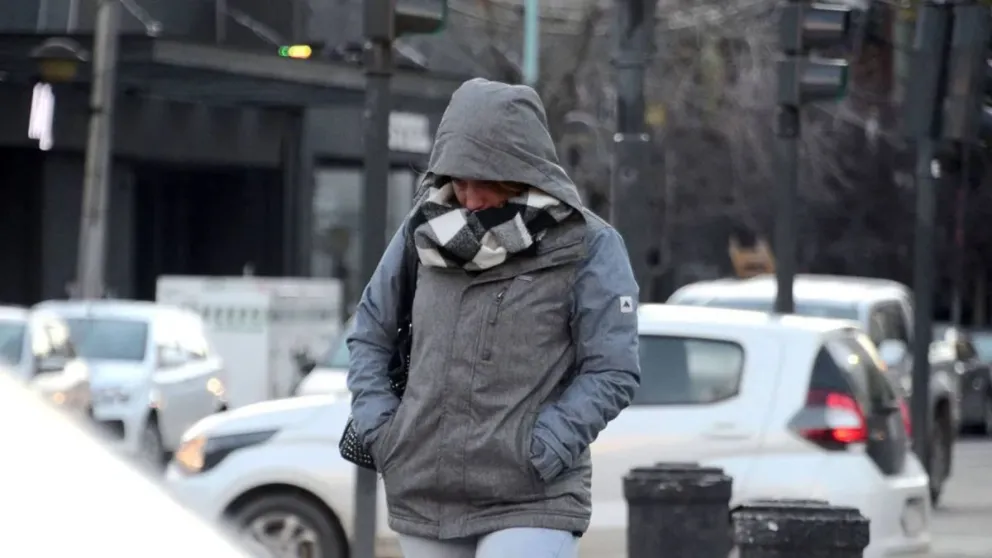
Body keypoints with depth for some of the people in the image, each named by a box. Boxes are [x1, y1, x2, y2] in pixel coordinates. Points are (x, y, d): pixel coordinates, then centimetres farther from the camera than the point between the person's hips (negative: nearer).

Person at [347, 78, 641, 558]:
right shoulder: (424, 231, 7)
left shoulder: (586, 247, -6)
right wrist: (379, 429, 3)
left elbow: (612, 373, -8)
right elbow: (369, 334, 17)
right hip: (423, 496, 5)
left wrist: (537, 451, -15)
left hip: (530, 504, -5)